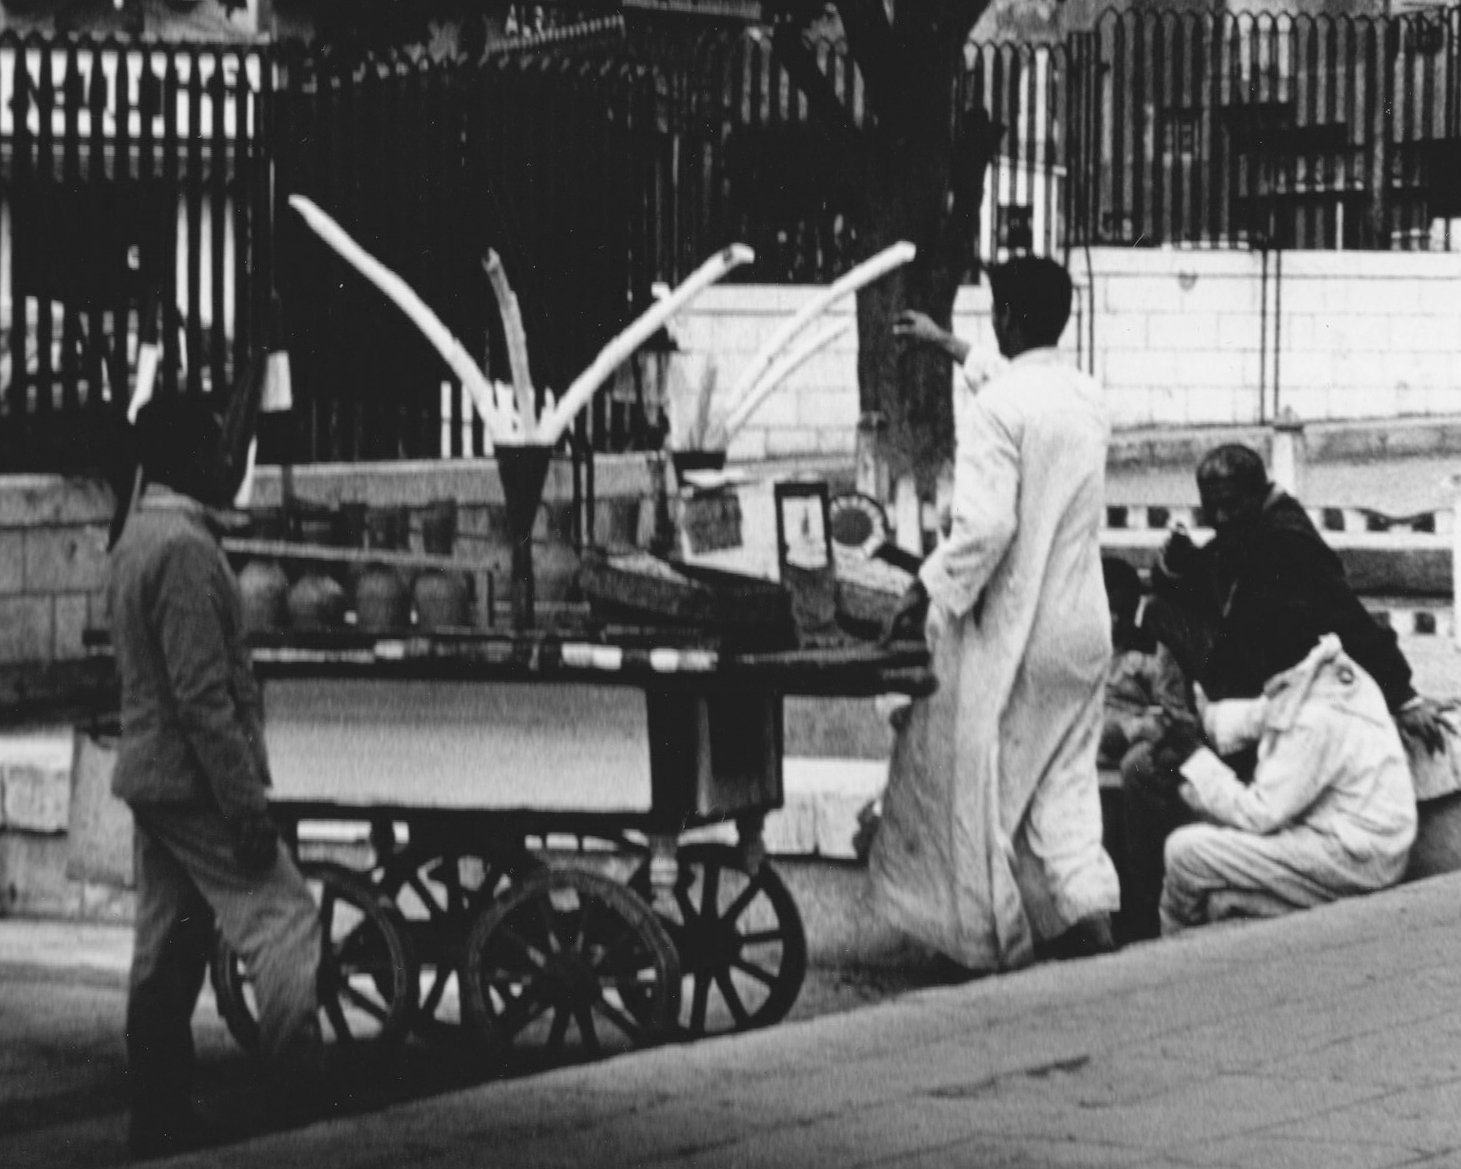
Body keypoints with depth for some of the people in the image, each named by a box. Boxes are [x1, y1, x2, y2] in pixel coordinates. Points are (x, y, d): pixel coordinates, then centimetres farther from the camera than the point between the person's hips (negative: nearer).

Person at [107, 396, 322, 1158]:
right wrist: (244, 800, -21)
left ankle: (159, 1116, 14)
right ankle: (304, 1088, -12)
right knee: (281, 919, -9)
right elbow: (203, 693, -22)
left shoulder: (138, 538, 14)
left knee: (169, 945, 11)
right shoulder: (184, 548, -17)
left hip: (150, 775, 10)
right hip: (195, 778, -10)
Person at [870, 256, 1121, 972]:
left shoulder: (993, 409, -17)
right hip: (1083, 628, 6)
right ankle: (1089, 906, -4)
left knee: (982, 783, 8)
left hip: (1010, 628, -6)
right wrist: (945, 344, 41)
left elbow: (985, 525, -24)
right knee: (1065, 775, 13)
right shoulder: (1087, 398, 7)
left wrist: (927, 593, -12)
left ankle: (995, 937, 14)